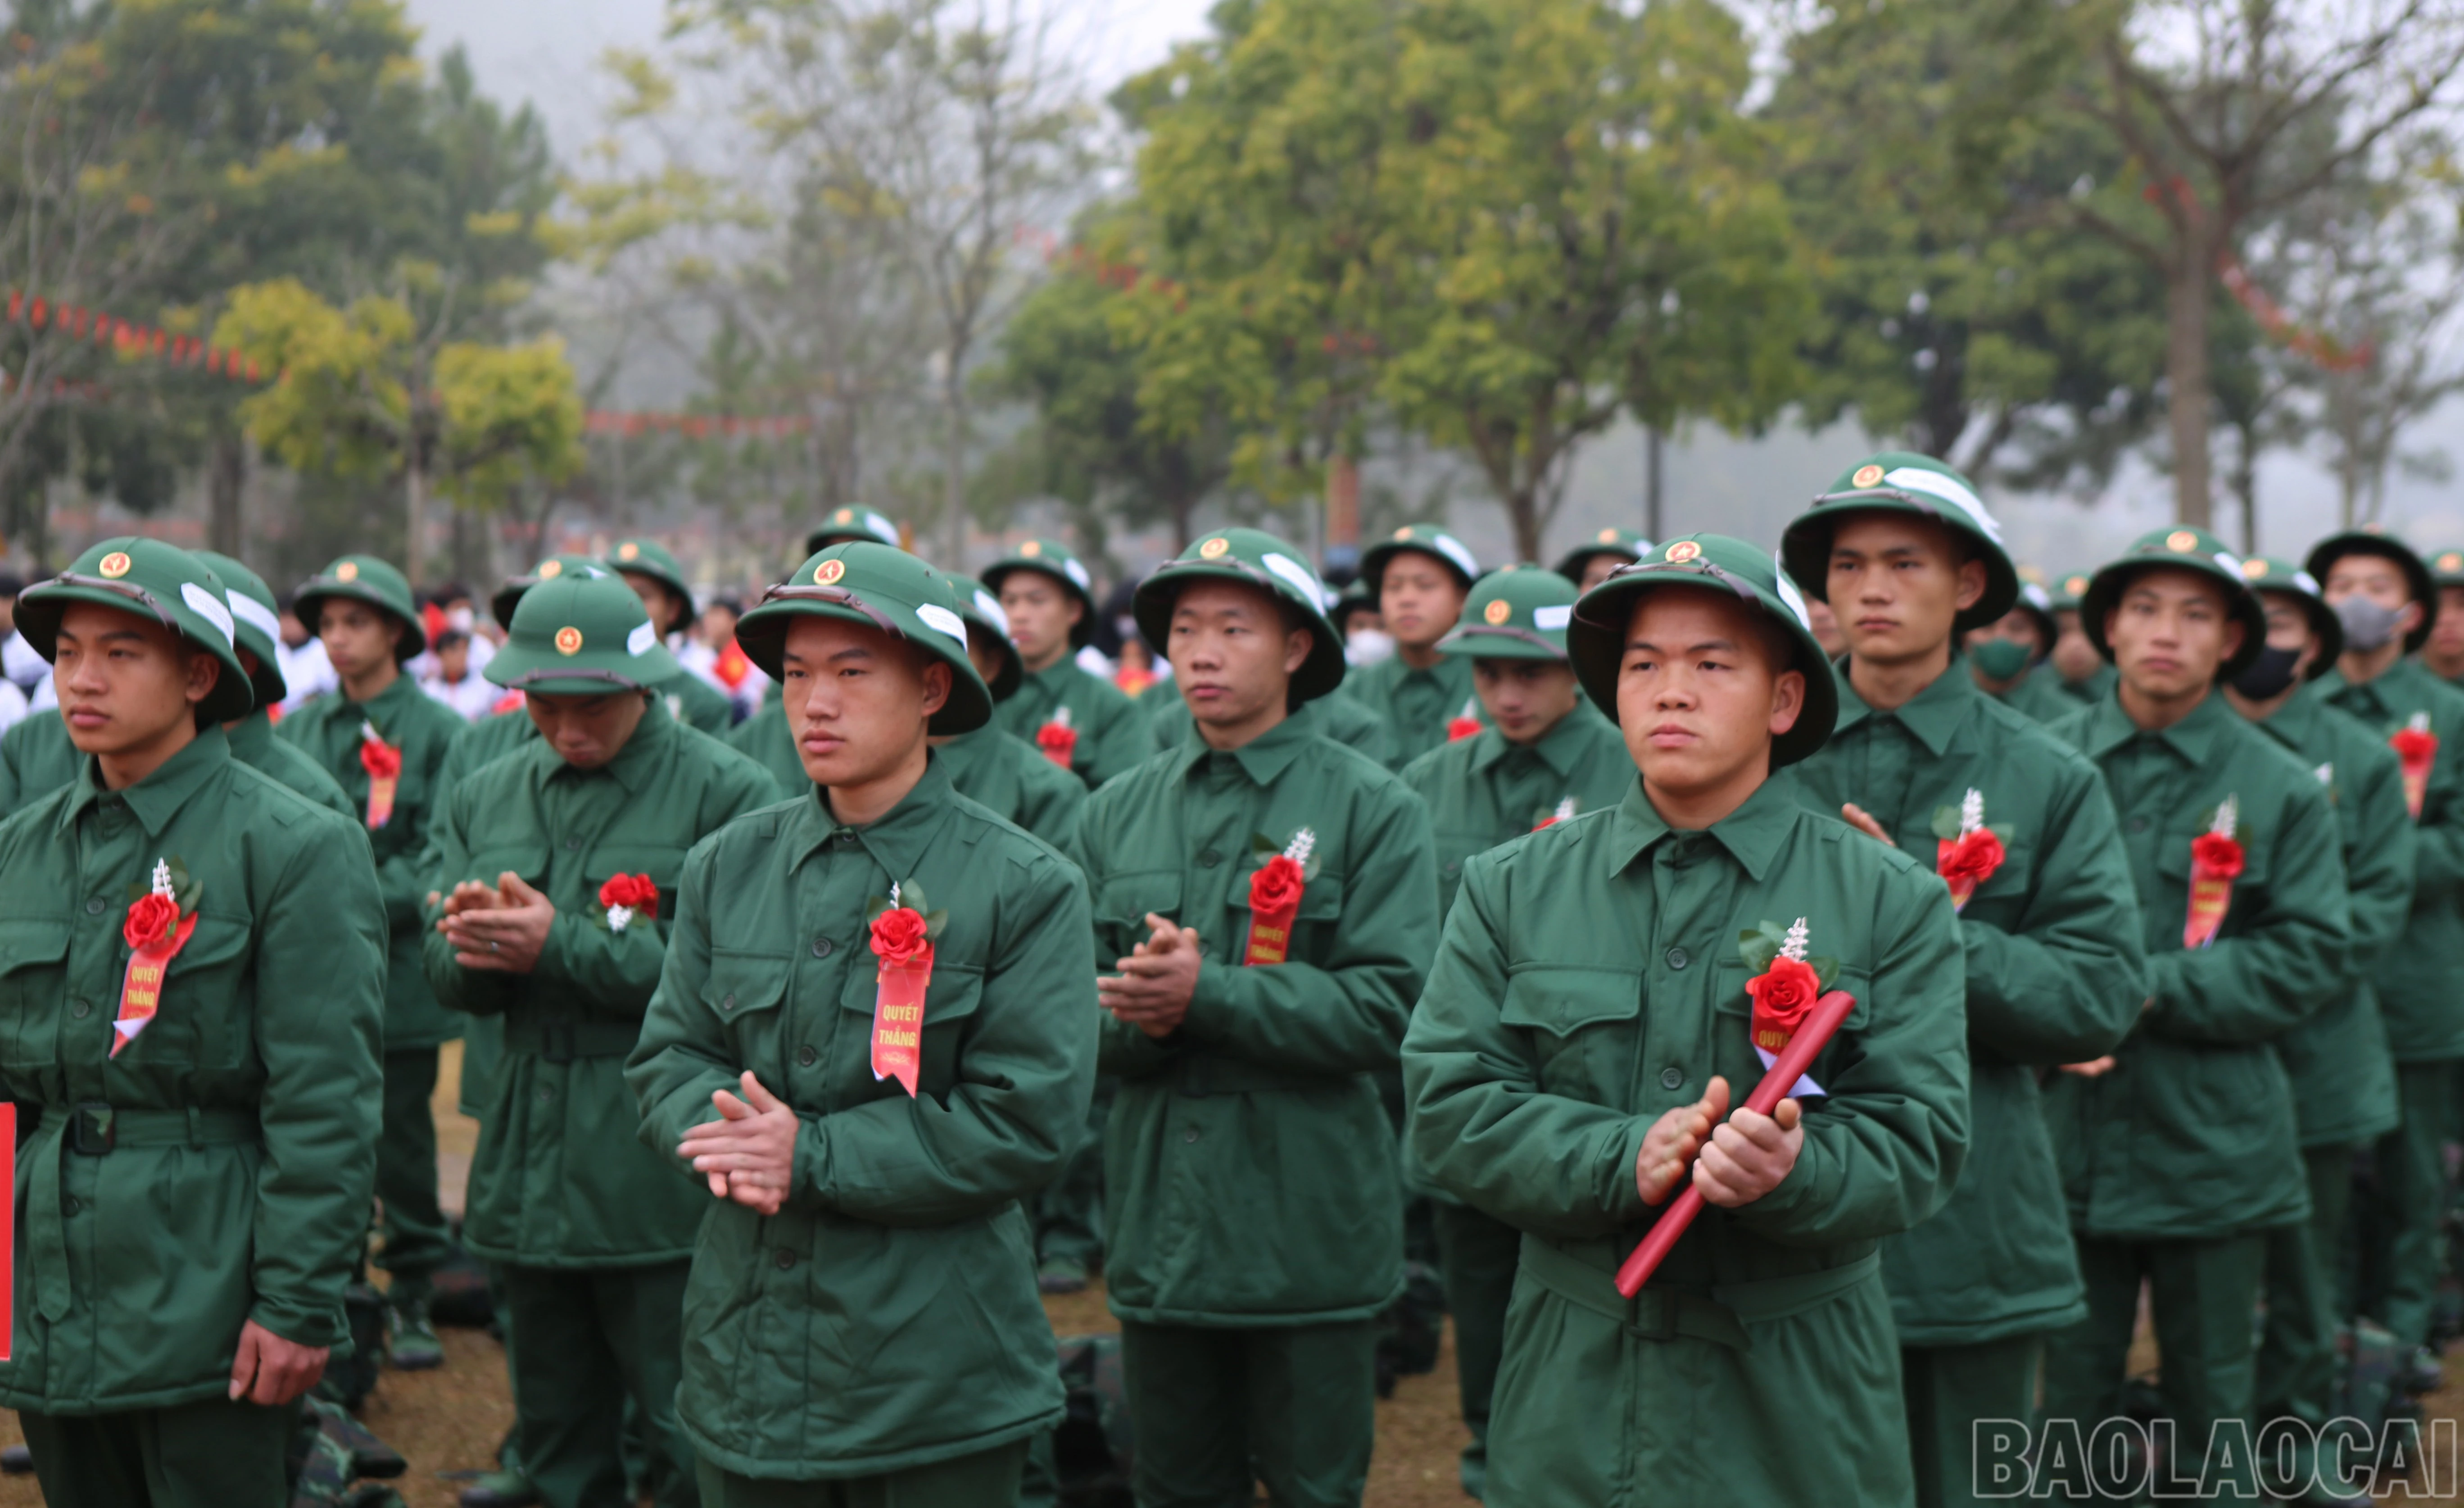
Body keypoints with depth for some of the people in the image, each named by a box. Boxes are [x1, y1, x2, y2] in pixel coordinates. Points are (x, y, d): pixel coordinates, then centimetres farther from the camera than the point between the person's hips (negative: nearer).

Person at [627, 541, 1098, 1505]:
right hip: (745, 1347, 4)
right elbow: (667, 1056, 9)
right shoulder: (726, 868, 8)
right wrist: (731, 1133, -14)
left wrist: (811, 1155, -16)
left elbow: (1025, 1124, -12)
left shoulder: (1027, 888, -7)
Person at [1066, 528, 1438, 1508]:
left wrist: (1207, 995, -20)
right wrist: (1138, 1015, -17)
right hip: (1157, 1231, 4)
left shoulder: (1373, 811, -4)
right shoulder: (1116, 815, 9)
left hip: (1311, 1233, -4)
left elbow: (1386, 1008, -13)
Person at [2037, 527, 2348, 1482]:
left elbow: (2308, 957, -5)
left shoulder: (2281, 789, 0)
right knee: (2069, 1384, 8)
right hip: (2069, 1139, 1)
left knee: (2209, 1394, 11)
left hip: (2214, 1144, 0)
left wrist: (2154, 987, -15)